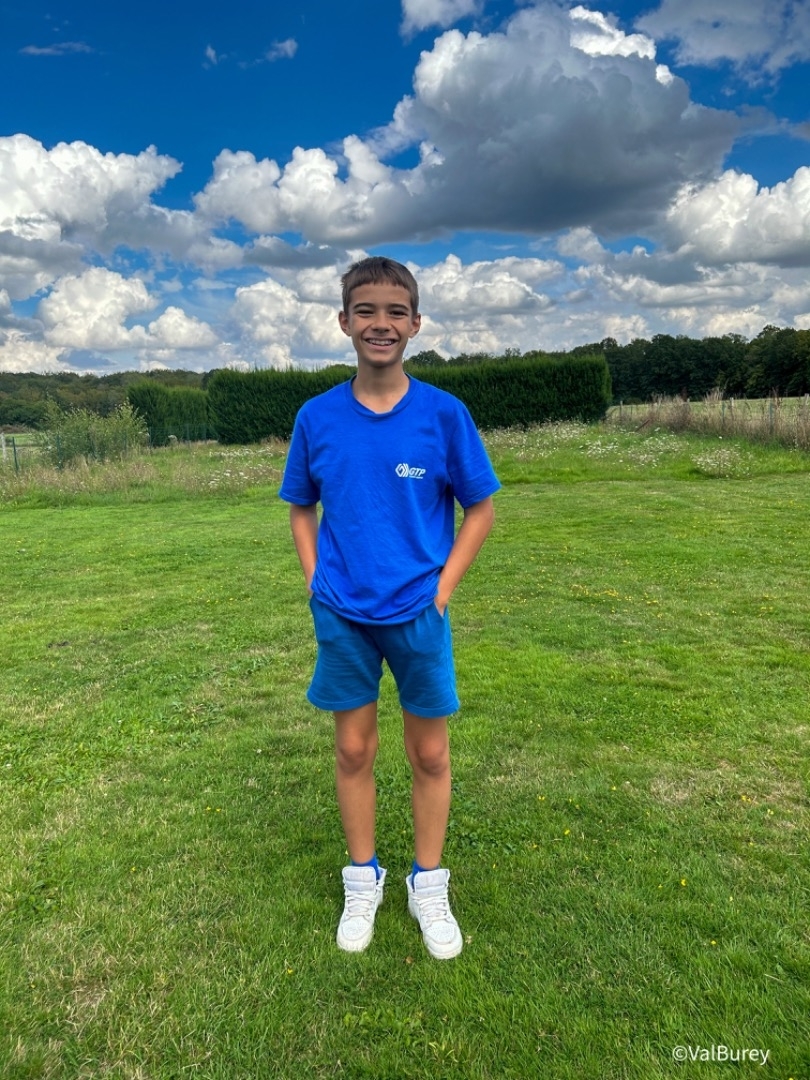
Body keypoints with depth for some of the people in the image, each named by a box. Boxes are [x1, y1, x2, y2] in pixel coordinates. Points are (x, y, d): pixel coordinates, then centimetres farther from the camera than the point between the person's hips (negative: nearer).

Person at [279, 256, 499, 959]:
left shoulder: (444, 413, -7)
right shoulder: (317, 417, -1)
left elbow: (479, 508, 1)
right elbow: (301, 507, 11)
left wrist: (443, 589, -7)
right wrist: (316, 583, 0)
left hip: (418, 612, -1)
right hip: (342, 616, 2)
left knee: (430, 753, 11)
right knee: (353, 749, 14)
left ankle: (428, 884, 33)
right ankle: (363, 879, 35)